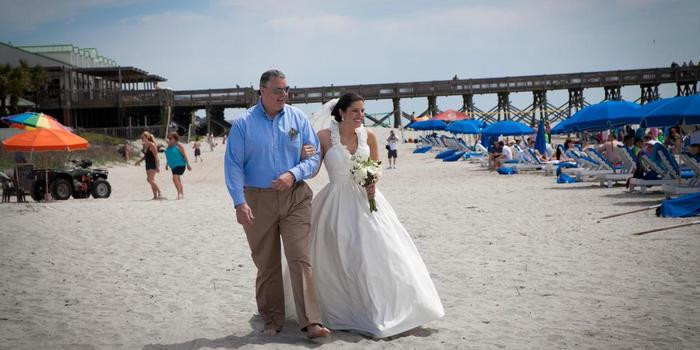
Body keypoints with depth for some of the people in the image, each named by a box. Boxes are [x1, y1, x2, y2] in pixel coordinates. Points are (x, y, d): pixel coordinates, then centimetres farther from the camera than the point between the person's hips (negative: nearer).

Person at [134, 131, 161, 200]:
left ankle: (159, 192, -9)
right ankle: (155, 196, 12)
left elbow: (156, 156, -17)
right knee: (151, 180, 8)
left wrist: (157, 166, -21)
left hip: (153, 164, -9)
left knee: (150, 179, -16)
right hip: (148, 164, 9)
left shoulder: (152, 145, -15)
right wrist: (139, 161, 9)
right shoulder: (144, 145, 10)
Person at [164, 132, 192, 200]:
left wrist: (188, 165, -16)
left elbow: (184, 155, -14)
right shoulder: (169, 146, 10)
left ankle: (179, 193, -18)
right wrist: (167, 164, 23)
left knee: (175, 178, -21)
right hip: (173, 166, 9)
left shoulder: (178, 146, -13)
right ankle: (182, 193, 26)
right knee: (177, 179, 15)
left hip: (180, 164, -9)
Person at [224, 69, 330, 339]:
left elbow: (314, 157, 3)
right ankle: (272, 320, 22)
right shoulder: (243, 124, -1)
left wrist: (293, 174, -15)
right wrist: (239, 202, -12)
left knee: (300, 259, -9)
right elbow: (233, 165, -3)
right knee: (266, 264, 9)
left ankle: (311, 322, -10)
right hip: (258, 200, 0)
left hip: (295, 197, 0)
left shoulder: (298, 118, 3)